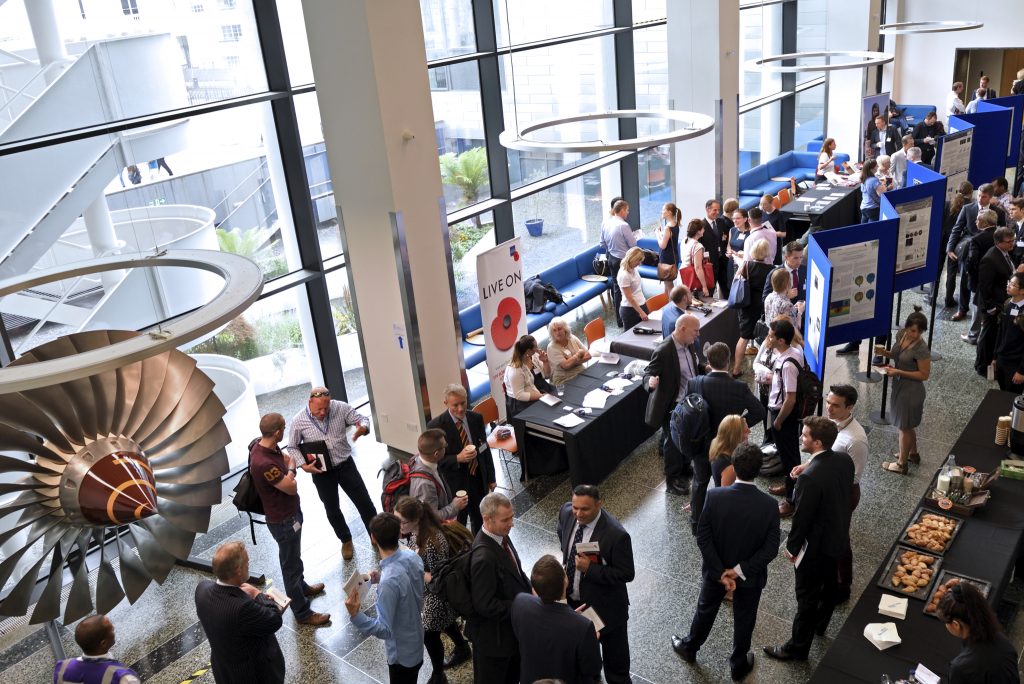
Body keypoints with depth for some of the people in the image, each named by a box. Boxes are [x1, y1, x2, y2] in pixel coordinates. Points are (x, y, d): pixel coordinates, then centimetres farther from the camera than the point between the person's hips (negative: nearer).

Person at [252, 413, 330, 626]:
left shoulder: (264, 446, -7)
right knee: (291, 564, 7)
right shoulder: (263, 463, -37)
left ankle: (302, 587, 53)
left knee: (293, 557, 30)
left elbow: (283, 459, 16)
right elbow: (291, 487, -26)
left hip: (290, 511, 9)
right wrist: (291, 467, -10)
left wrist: (287, 465, -3)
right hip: (283, 520, -9)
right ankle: (302, 612, 23)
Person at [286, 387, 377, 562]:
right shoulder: (298, 421, -13)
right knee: (332, 510, 15)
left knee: (364, 502, 7)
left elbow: (362, 419, -6)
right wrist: (303, 465, -17)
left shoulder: (340, 408, -14)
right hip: (321, 472, 0)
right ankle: (346, 541, 40)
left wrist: (363, 428, -30)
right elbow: (292, 447, -2)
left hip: (345, 465, 0)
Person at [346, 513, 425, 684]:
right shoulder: (413, 557, -15)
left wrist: (355, 615, -43)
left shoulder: (389, 581, -37)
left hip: (401, 653, -7)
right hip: (416, 641, 7)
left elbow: (385, 630, -31)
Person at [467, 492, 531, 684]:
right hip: (493, 636, -8)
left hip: (510, 627, 8)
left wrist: (530, 592, -4)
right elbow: (485, 605, -29)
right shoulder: (484, 557, -33)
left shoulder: (501, 536, -6)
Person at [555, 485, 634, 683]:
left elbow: (627, 574, -23)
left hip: (605, 607, -6)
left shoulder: (616, 534, -33)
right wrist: (567, 557, 0)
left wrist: (590, 569, -32)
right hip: (572, 599, 6)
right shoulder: (566, 512, -15)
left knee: (614, 655, 18)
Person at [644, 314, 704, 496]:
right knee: (673, 442, 9)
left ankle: (685, 467, 48)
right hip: (673, 407, -8)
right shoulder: (663, 351, -28)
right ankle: (673, 479, 28)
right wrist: (651, 382, -46)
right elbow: (648, 373, -24)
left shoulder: (688, 344, -2)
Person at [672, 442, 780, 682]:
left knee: (706, 609, 26)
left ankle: (689, 648, 49)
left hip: (715, 570, 1)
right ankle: (738, 665, 43)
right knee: (744, 620, 23)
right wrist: (740, 570, -17)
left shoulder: (714, 496, -24)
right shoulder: (769, 505, -23)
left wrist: (720, 571, -14)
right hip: (750, 575, -1)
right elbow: (771, 549, -20)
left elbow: (703, 538, -20)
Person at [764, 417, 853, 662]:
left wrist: (791, 547, -9)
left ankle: (798, 647, 26)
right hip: (838, 535, 8)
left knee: (807, 597, 9)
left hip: (816, 543, -8)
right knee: (829, 583, 29)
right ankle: (820, 624, 53)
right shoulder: (845, 460, -10)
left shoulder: (810, 477, -34)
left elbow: (802, 517, -24)